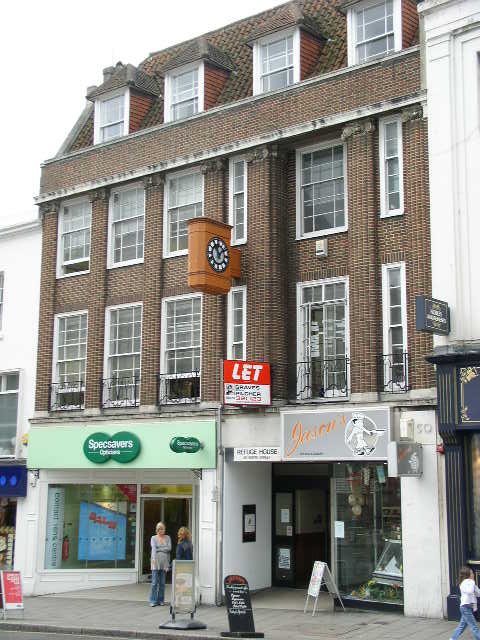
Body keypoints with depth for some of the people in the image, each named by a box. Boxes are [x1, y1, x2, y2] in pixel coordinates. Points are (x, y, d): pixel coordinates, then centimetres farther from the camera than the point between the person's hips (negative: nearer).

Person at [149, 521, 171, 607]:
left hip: (164, 561, 2)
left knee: (162, 583, 4)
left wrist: (159, 549, -7)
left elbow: (169, 548, -1)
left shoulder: (167, 538, 13)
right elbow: (153, 548, -13)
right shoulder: (153, 538, 4)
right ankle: (153, 601, -2)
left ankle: (161, 600, 11)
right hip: (156, 561, -2)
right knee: (154, 582, -6)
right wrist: (153, 558, -28)